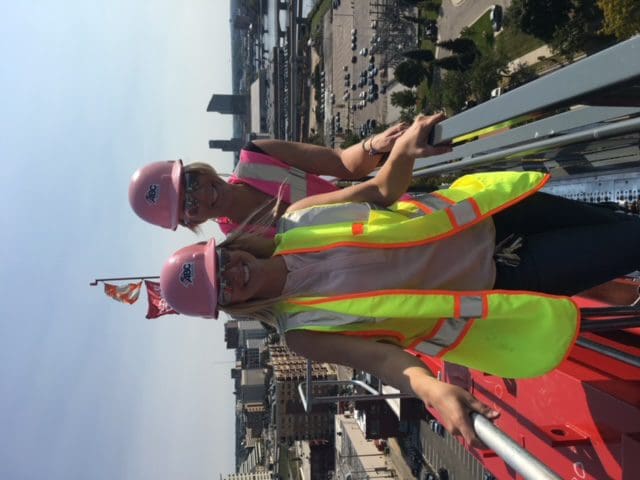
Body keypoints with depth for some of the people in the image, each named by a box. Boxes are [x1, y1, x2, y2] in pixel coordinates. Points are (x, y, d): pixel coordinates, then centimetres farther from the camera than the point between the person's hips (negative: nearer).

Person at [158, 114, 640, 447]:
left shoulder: (297, 218, -5)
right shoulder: (301, 331, -14)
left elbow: (383, 190, 0)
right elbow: (380, 358, -25)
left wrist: (406, 148, -19)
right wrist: (431, 390, -46)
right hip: (494, 281, -4)